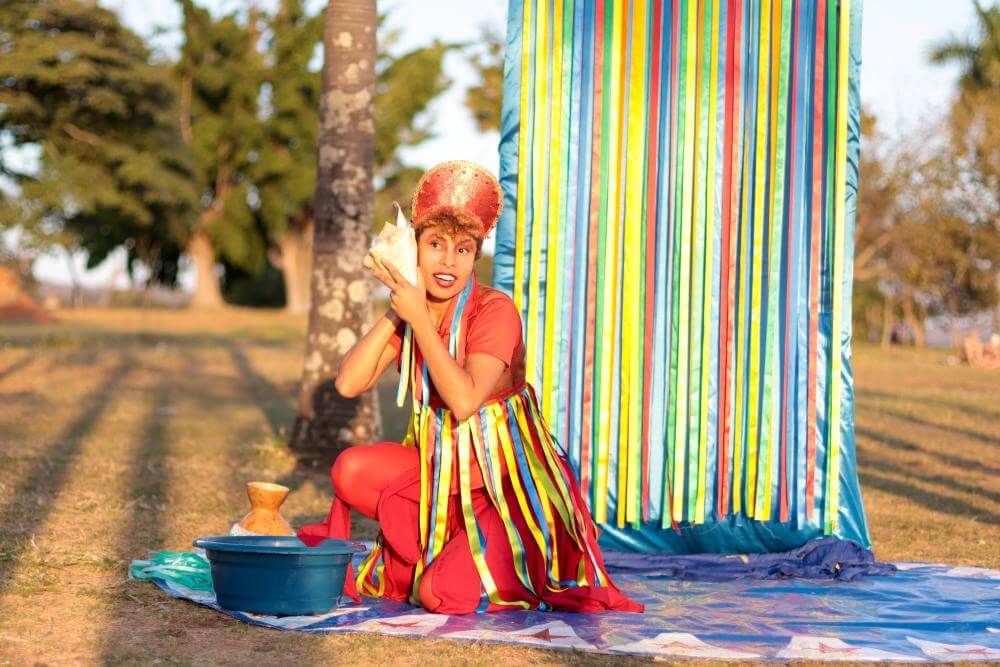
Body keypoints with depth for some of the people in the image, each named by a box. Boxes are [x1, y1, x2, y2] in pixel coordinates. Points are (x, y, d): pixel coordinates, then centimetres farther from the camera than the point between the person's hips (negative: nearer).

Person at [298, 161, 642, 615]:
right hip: (442, 470, 6)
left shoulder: (495, 310, -18)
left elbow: (464, 402, -31)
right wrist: (396, 312, -15)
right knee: (350, 471, -17)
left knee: (440, 594, -24)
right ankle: (440, 549, 4)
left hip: (508, 484, -6)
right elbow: (348, 383, -11)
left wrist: (419, 319, -28)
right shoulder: (409, 312, 0)